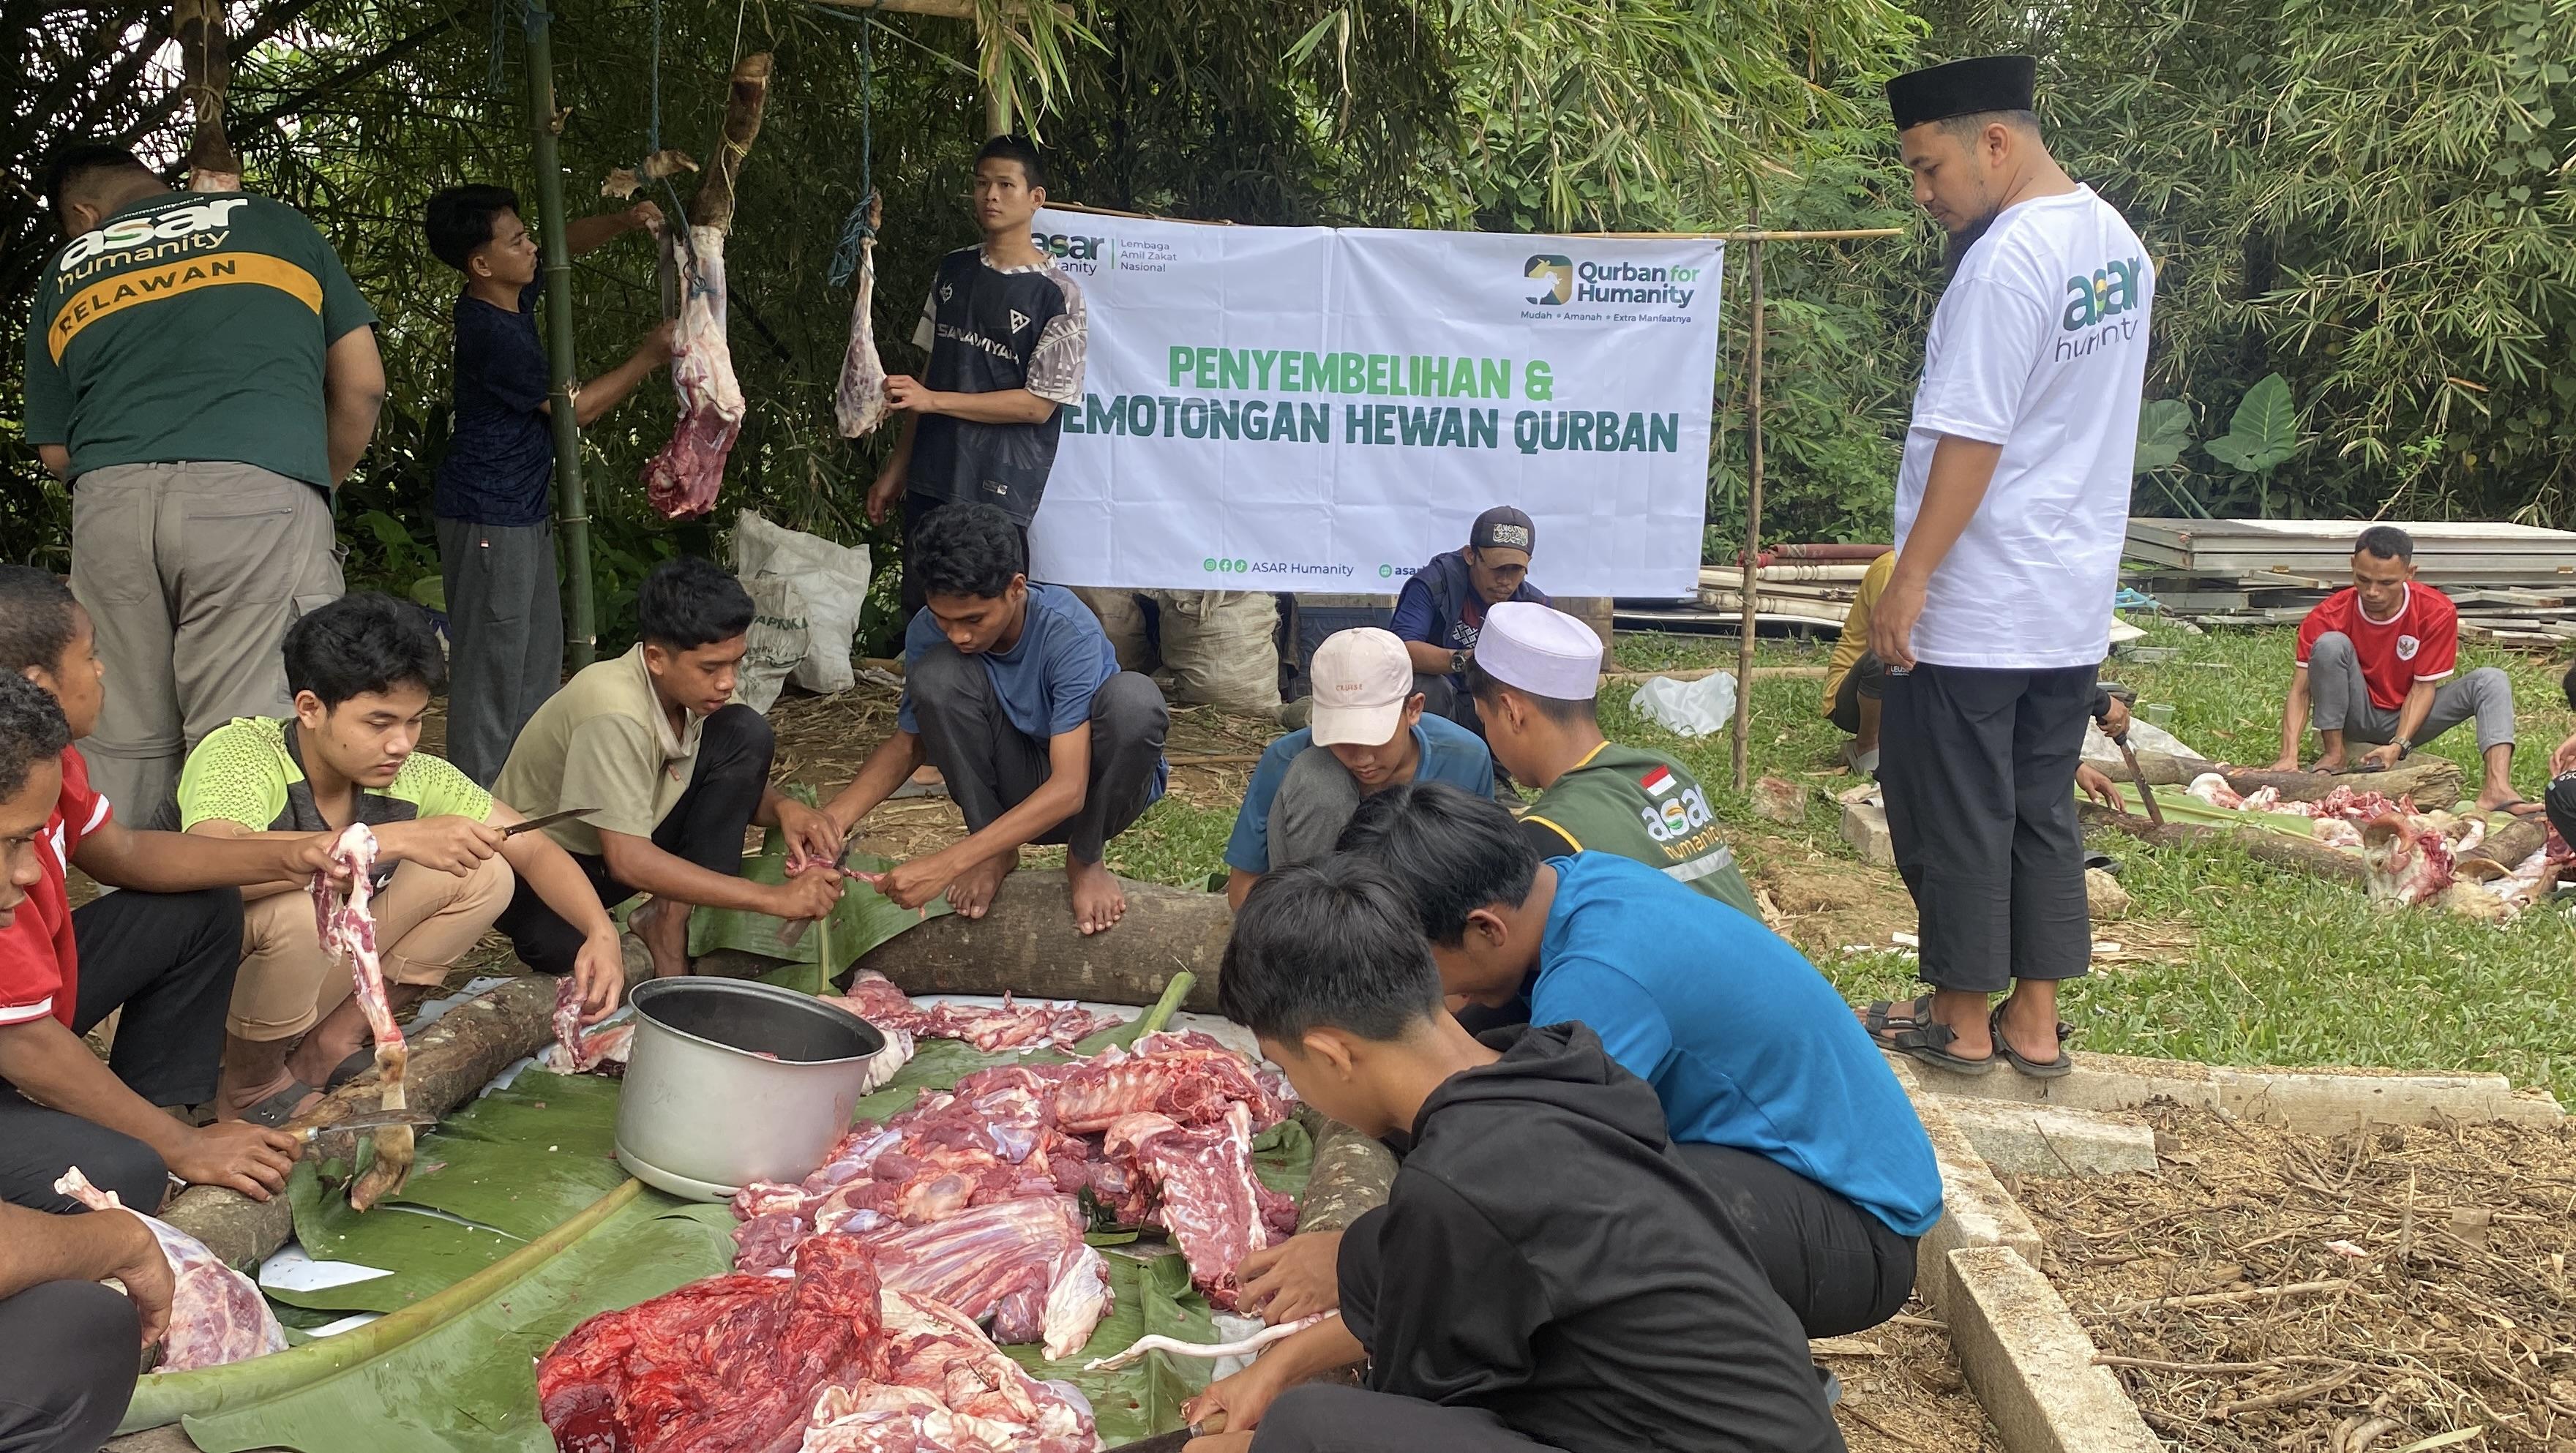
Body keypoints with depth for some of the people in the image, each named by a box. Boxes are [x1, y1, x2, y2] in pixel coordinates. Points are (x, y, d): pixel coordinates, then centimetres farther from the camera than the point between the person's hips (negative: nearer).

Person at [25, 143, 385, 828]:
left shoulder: (66, 271, 23)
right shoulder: (272, 222, 19)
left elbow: (55, 451, 22)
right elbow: (363, 384, 15)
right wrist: (321, 484, 29)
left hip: (111, 502, 3)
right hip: (260, 490, -2)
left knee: (120, 746, 9)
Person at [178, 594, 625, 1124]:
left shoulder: (412, 776, -10)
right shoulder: (239, 755, -26)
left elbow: (533, 850, -2)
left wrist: (601, 931, -21)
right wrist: (397, 839, -46)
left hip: (319, 974, 6)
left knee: (485, 875, -6)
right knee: (299, 908, -36)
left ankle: (330, 1046, 2)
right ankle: (251, 1087, -8)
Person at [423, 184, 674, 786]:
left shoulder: (512, 294, 3)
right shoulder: (492, 332, -23)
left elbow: (567, 241, 20)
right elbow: (578, 408, -15)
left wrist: (624, 221, 0)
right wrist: (650, 355, -7)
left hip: (522, 510, 10)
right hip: (489, 516, -10)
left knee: (539, 651, 16)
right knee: (492, 661, -5)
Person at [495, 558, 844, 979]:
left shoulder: (700, 687, -12)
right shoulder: (613, 712, -34)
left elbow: (739, 785, 4)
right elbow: (627, 861, -37)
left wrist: (781, 808, -23)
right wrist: (773, 898, -39)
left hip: (630, 845, 7)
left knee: (747, 734, -14)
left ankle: (669, 921, -10)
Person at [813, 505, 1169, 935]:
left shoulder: (1070, 633, -29)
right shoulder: (929, 631, -16)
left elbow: (1068, 790, -34)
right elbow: (909, 741, 0)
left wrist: (946, 865, -41)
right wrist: (840, 811, -22)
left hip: (1093, 790, -3)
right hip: (1014, 790, 3)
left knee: (1135, 698, -36)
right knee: (937, 674, -25)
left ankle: (1085, 859, -8)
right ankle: (997, 852, -5)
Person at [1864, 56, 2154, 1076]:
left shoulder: (2005, 262, -19)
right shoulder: (2118, 243, 9)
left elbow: (1970, 438, -21)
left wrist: (1908, 581, -18)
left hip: (1972, 608, -9)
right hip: (2073, 603, 9)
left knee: (1953, 817, 4)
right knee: (2044, 811, 14)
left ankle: (1962, 1021, 15)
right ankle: (2034, 1021, 21)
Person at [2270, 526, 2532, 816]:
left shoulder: (2438, 612, -16)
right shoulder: (2330, 615, -18)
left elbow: (2424, 686, -13)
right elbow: (2301, 690, -20)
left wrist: (2399, 745, -28)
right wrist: (2289, 757, -33)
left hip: (2410, 719, 2)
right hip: (2356, 718, -2)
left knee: (2492, 680, -20)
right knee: (2330, 644, -27)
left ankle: (2497, 788, -40)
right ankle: (2335, 754, -17)